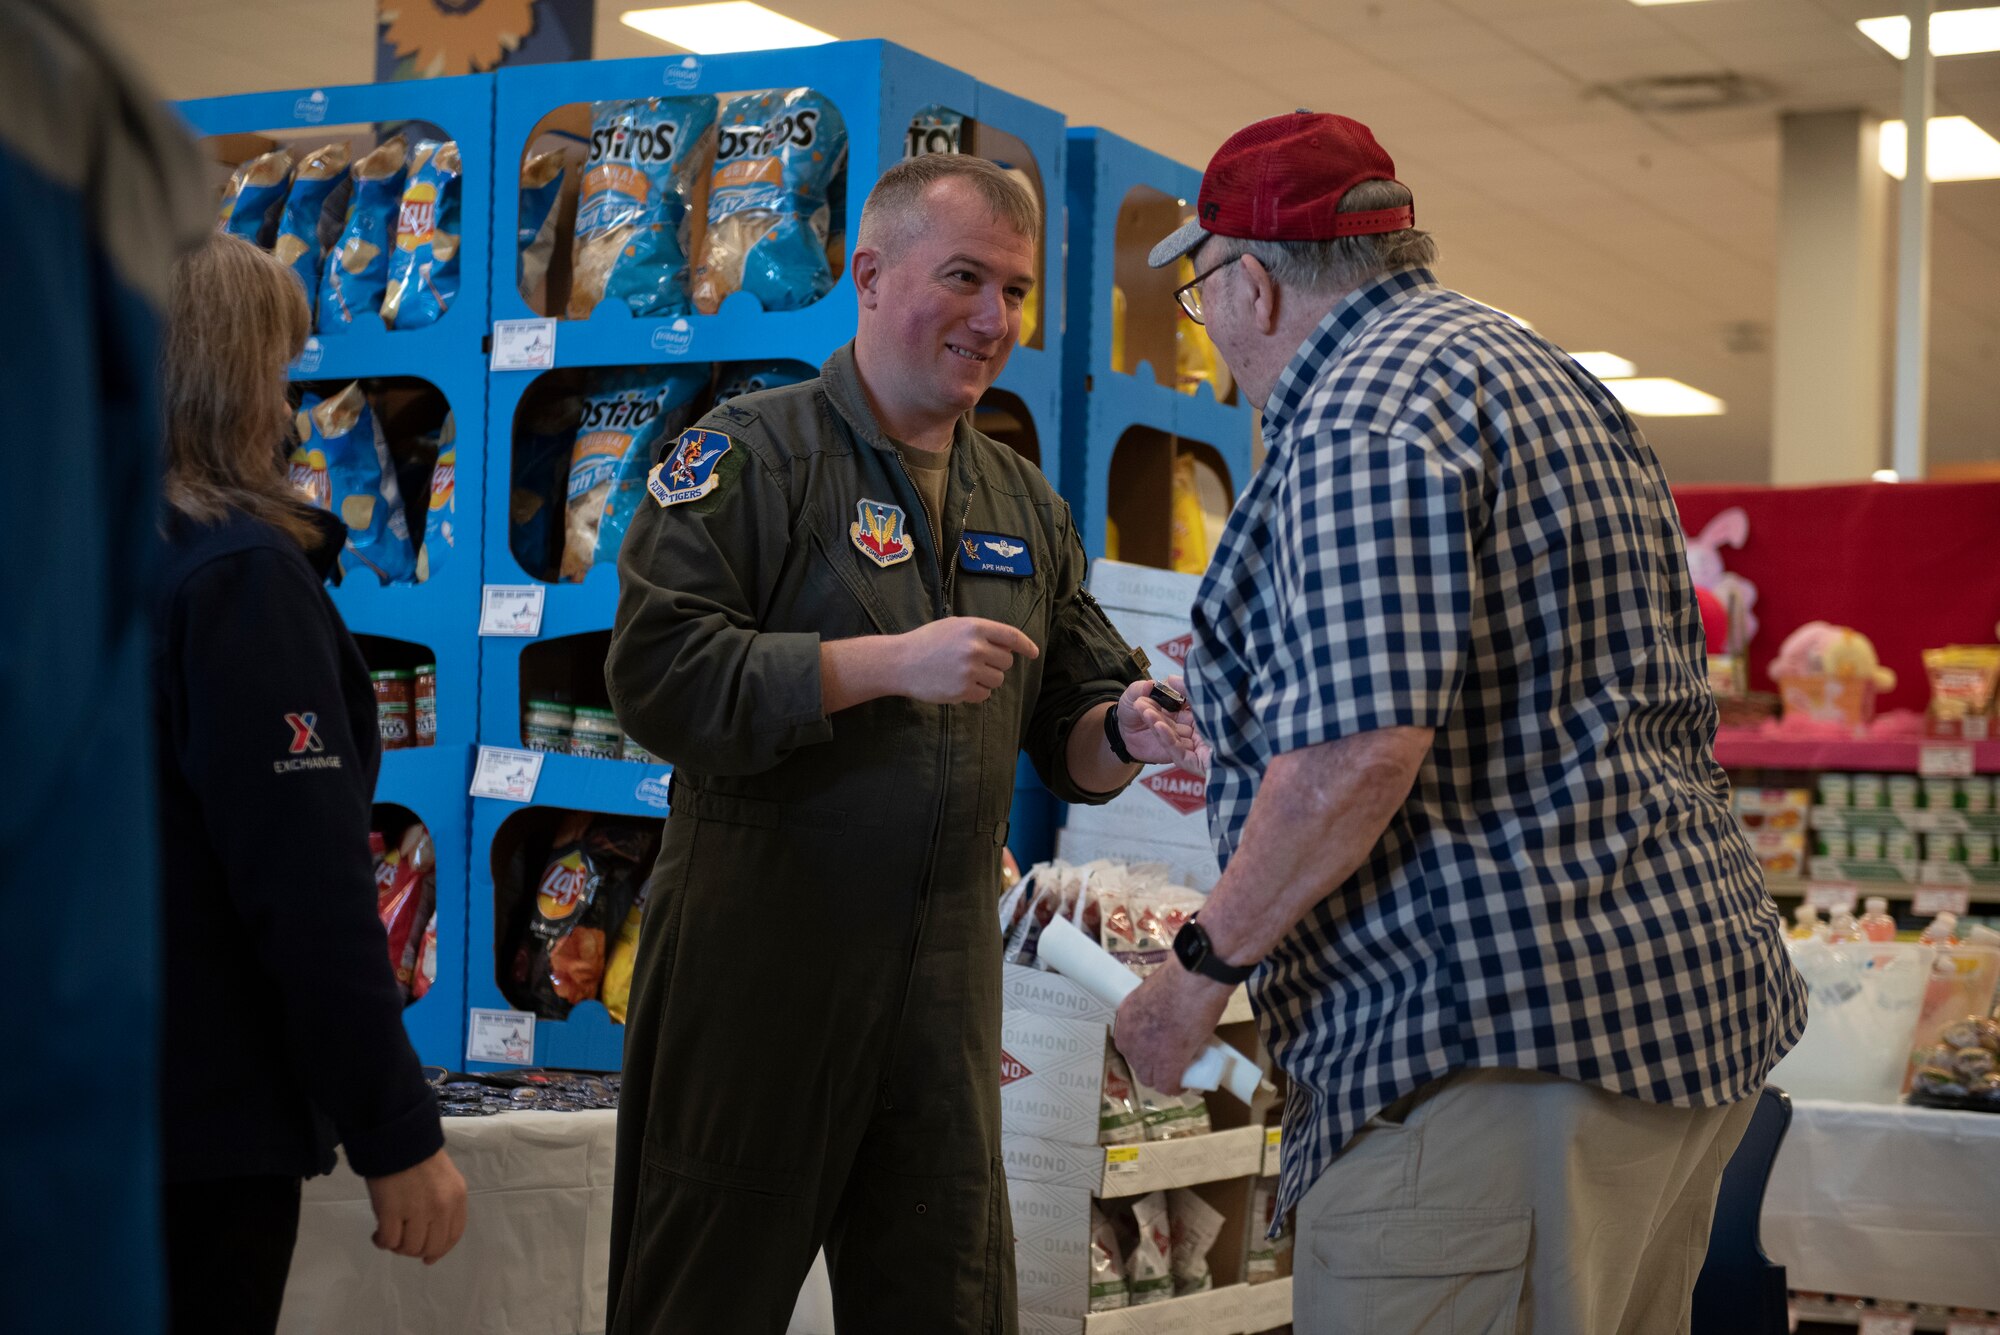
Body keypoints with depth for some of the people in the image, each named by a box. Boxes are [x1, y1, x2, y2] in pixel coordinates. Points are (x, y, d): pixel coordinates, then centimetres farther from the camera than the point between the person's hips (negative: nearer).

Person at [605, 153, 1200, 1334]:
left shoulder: (1027, 507, 15)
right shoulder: (755, 453, -5)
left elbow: (1065, 729, 18)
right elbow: (657, 675, -16)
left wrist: (1128, 732, -6)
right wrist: (888, 664, -21)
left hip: (948, 985, 6)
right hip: (761, 961, -5)